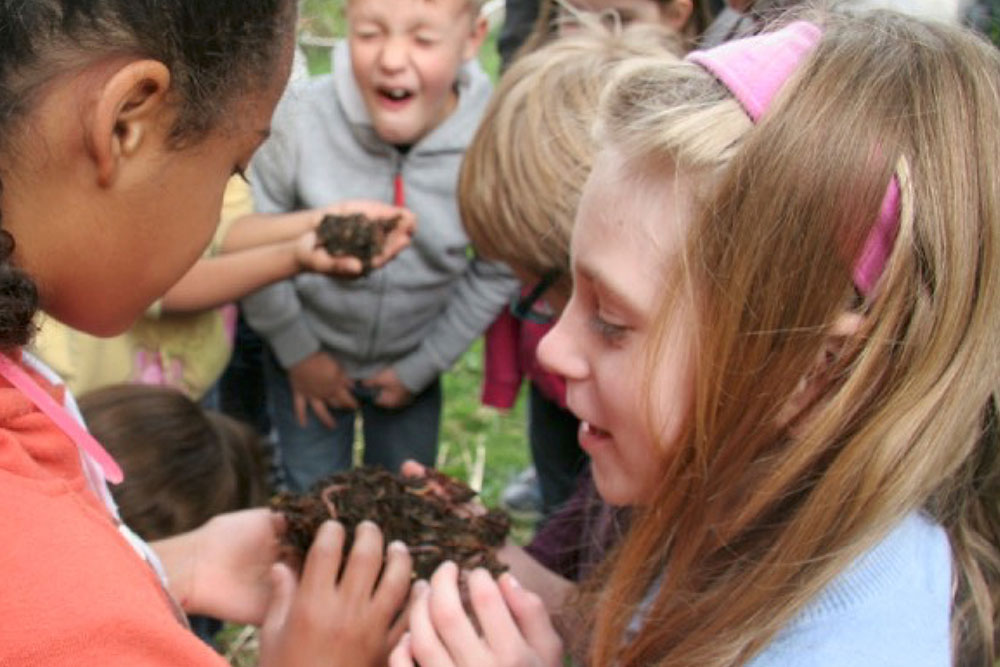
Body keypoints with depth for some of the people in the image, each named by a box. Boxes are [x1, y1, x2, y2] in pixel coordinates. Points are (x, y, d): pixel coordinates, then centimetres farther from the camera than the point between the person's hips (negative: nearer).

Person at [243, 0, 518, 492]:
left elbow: (494, 275, -8)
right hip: (307, 358, -1)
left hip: (411, 364, 1)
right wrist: (298, 353, -5)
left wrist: (421, 368, -3)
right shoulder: (300, 121, -29)